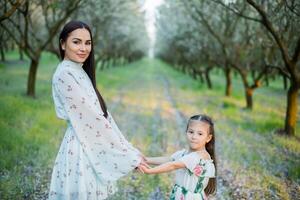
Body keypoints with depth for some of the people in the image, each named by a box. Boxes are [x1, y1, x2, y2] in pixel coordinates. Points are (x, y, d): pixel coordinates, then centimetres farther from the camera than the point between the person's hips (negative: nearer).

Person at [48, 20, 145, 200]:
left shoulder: (80, 72, 12)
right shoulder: (65, 74, -15)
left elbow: (101, 114, 9)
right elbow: (92, 119, -19)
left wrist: (130, 150, 4)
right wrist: (129, 155, -16)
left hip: (92, 148, 9)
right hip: (81, 150, -9)